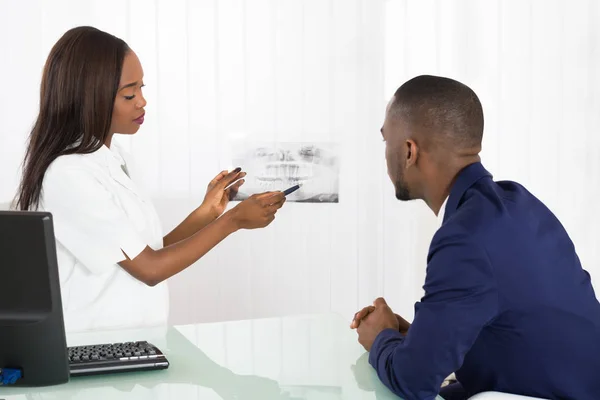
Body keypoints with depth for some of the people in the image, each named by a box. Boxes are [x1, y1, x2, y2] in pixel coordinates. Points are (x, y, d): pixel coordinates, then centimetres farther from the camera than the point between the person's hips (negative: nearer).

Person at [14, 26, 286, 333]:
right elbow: (149, 269, -14)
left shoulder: (117, 161, 9)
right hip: (93, 345, -7)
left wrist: (207, 213, 3)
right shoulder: (68, 175, -16)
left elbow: (148, 255, 10)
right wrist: (233, 220, -9)